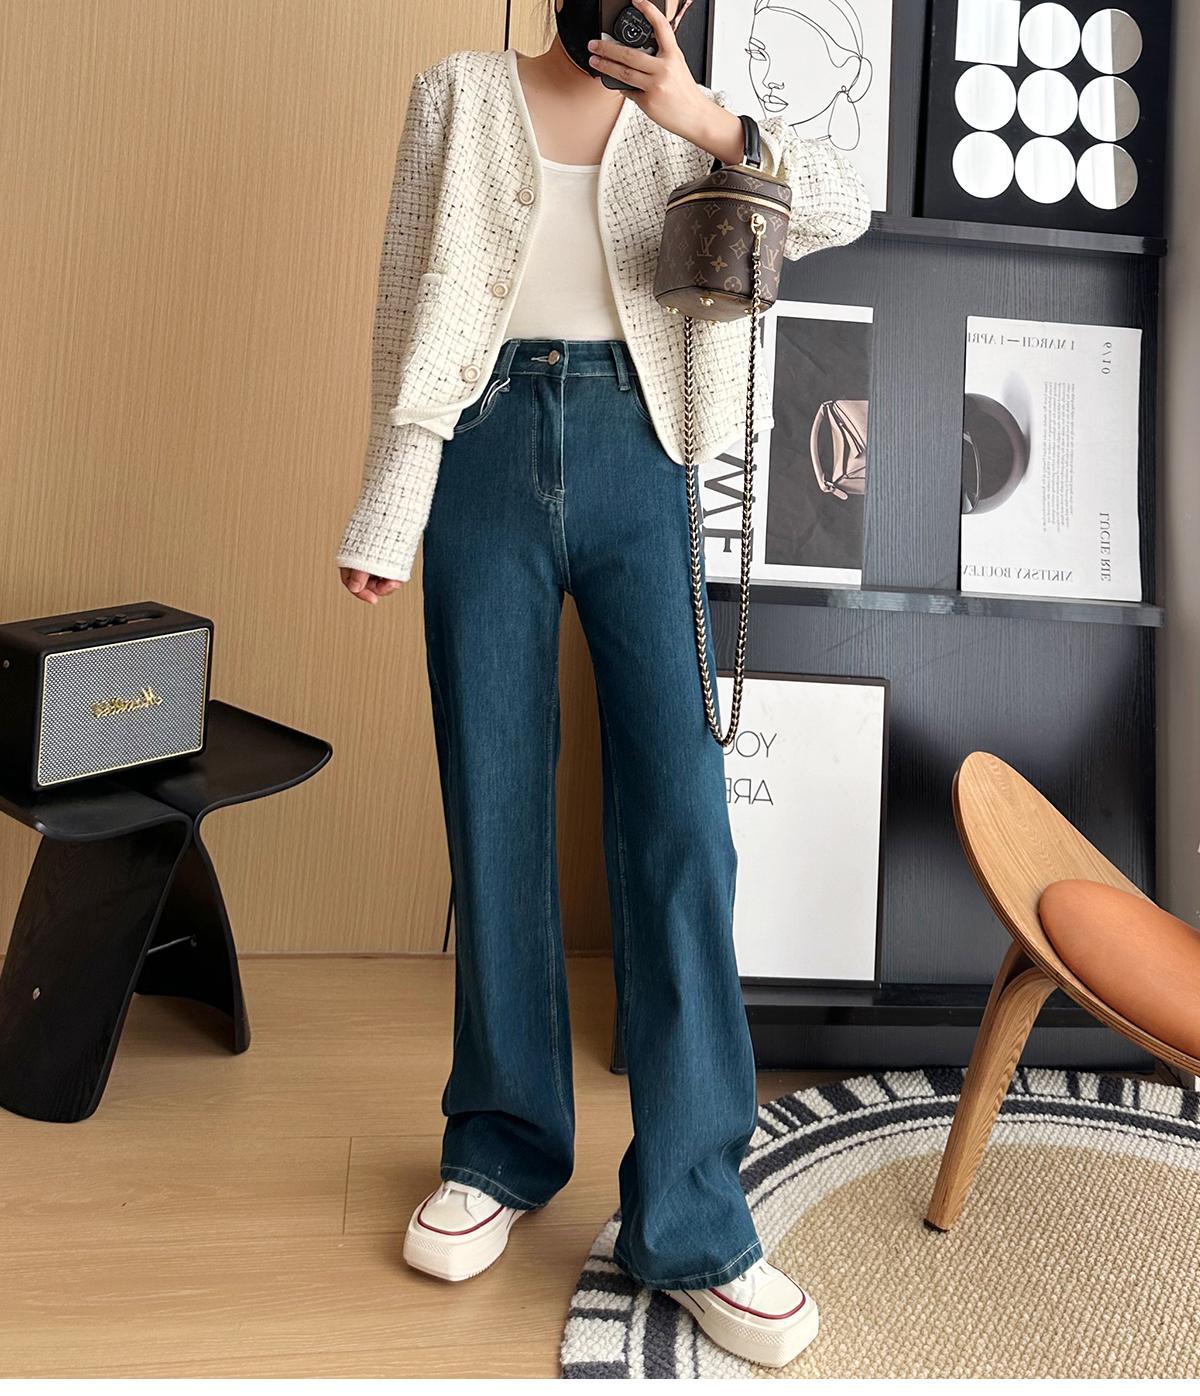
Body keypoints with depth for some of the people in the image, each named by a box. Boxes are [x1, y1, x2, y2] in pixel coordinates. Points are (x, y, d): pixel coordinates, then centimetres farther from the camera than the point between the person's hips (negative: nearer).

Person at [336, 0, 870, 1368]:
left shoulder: (677, 124, 17)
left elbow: (841, 208, 3)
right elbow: (410, 306, 5)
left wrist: (704, 116, -9)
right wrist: (389, 511, -2)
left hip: (633, 459, 1)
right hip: (490, 449, 0)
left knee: (680, 816, -10)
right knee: (493, 806, 2)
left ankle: (689, 1220, -1)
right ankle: (504, 1146, 19)